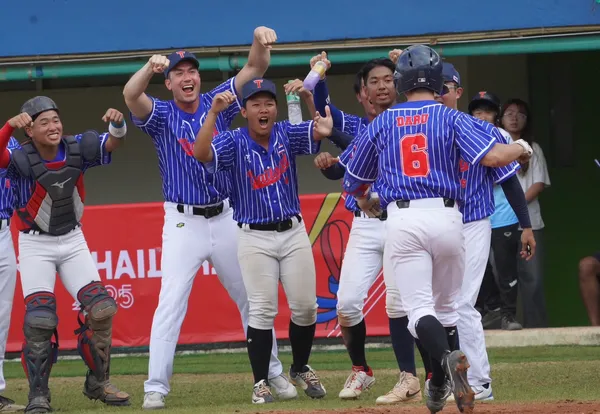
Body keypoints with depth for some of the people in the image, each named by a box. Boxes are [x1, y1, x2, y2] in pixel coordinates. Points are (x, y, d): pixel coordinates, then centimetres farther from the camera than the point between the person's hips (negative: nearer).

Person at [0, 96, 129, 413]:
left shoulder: (77, 149, -9)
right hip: (35, 245, -4)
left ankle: (98, 383, 13)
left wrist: (117, 124, -37)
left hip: (73, 241, 4)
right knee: (40, 319, -13)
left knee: (101, 309, -4)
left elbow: (113, 142, -14)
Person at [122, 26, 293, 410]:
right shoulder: (162, 115, -3)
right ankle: (156, 388, -11)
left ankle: (273, 374, 23)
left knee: (252, 299, 11)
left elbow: (256, 68, -5)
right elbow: (131, 95, -23)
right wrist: (150, 67, -44)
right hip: (183, 223, -3)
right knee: (170, 304, -10)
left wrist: (260, 40, -27)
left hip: (227, 218, 3)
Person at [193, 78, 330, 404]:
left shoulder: (287, 134, 0)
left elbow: (319, 131, -17)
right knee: (262, 312, -6)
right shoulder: (233, 142, -7)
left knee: (305, 306, 5)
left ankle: (300, 370, 26)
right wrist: (213, 113, -35)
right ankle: (261, 383, 2)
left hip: (293, 232, 3)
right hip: (254, 238, -3)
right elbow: (201, 154, -26)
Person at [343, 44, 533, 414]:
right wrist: (521, 148, 11)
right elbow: (494, 157, -11)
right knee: (446, 307, 19)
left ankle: (448, 357, -36)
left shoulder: (382, 124, 11)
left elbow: (354, 183, 20)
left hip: (402, 221, 0)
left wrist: (367, 201, 44)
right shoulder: (452, 119, 4)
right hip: (447, 218, 0)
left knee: (419, 309, -6)